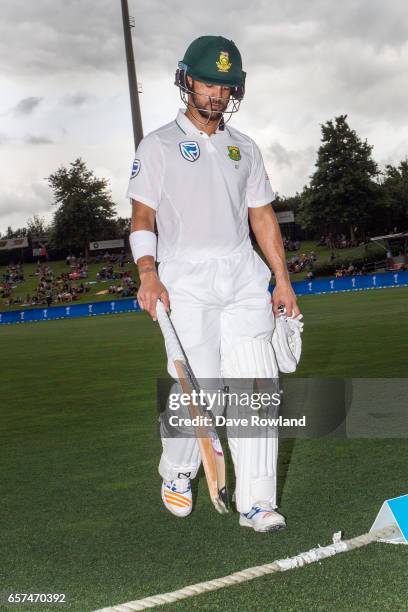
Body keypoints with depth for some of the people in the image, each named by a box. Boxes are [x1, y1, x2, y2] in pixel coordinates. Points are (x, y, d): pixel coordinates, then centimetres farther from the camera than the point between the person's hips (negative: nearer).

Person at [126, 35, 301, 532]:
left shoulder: (244, 148, 18)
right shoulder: (158, 146, 5)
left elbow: (262, 215, 19)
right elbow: (142, 217, -3)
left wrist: (283, 280, 11)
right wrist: (148, 275, -19)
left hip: (243, 277, 4)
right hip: (186, 280, -4)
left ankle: (256, 503, -1)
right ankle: (176, 473, 22)